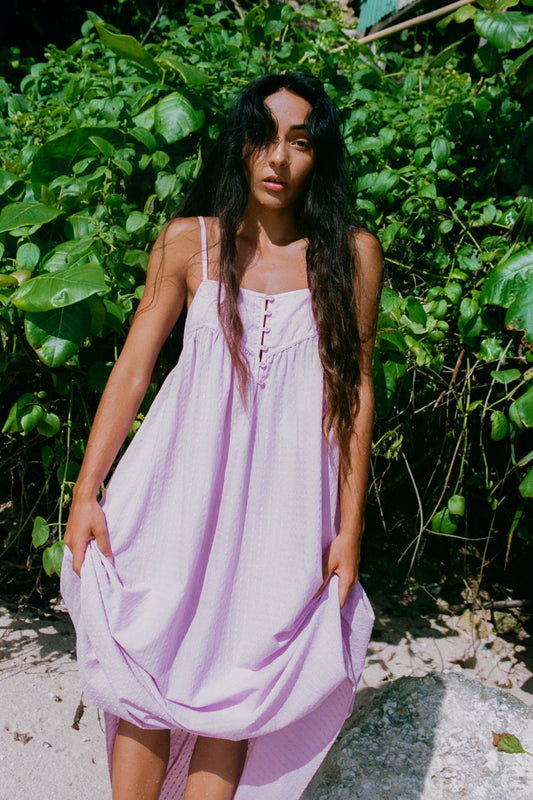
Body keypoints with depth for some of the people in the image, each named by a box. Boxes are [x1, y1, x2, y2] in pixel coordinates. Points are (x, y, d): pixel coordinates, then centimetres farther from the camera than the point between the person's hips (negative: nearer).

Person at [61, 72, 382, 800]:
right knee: (146, 668, 1)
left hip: (284, 492, 0)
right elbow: (131, 368, 3)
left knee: (236, 687, 5)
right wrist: (86, 493, -2)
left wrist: (350, 527, 2)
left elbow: (356, 388, 4)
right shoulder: (188, 241, 3)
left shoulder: (352, 254, 2)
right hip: (185, 478, 1)